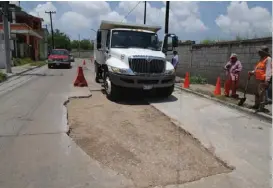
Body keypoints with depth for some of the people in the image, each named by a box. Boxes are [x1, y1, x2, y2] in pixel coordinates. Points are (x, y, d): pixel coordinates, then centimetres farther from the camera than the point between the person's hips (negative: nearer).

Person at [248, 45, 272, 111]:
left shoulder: (268, 59, -7)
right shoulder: (261, 59, 21)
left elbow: (268, 70, -16)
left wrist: (267, 80, -22)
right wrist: (252, 72, 7)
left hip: (262, 80, -10)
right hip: (257, 79, 10)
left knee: (261, 93, -11)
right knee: (257, 93, 15)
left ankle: (261, 107, -8)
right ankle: (256, 105, 26)